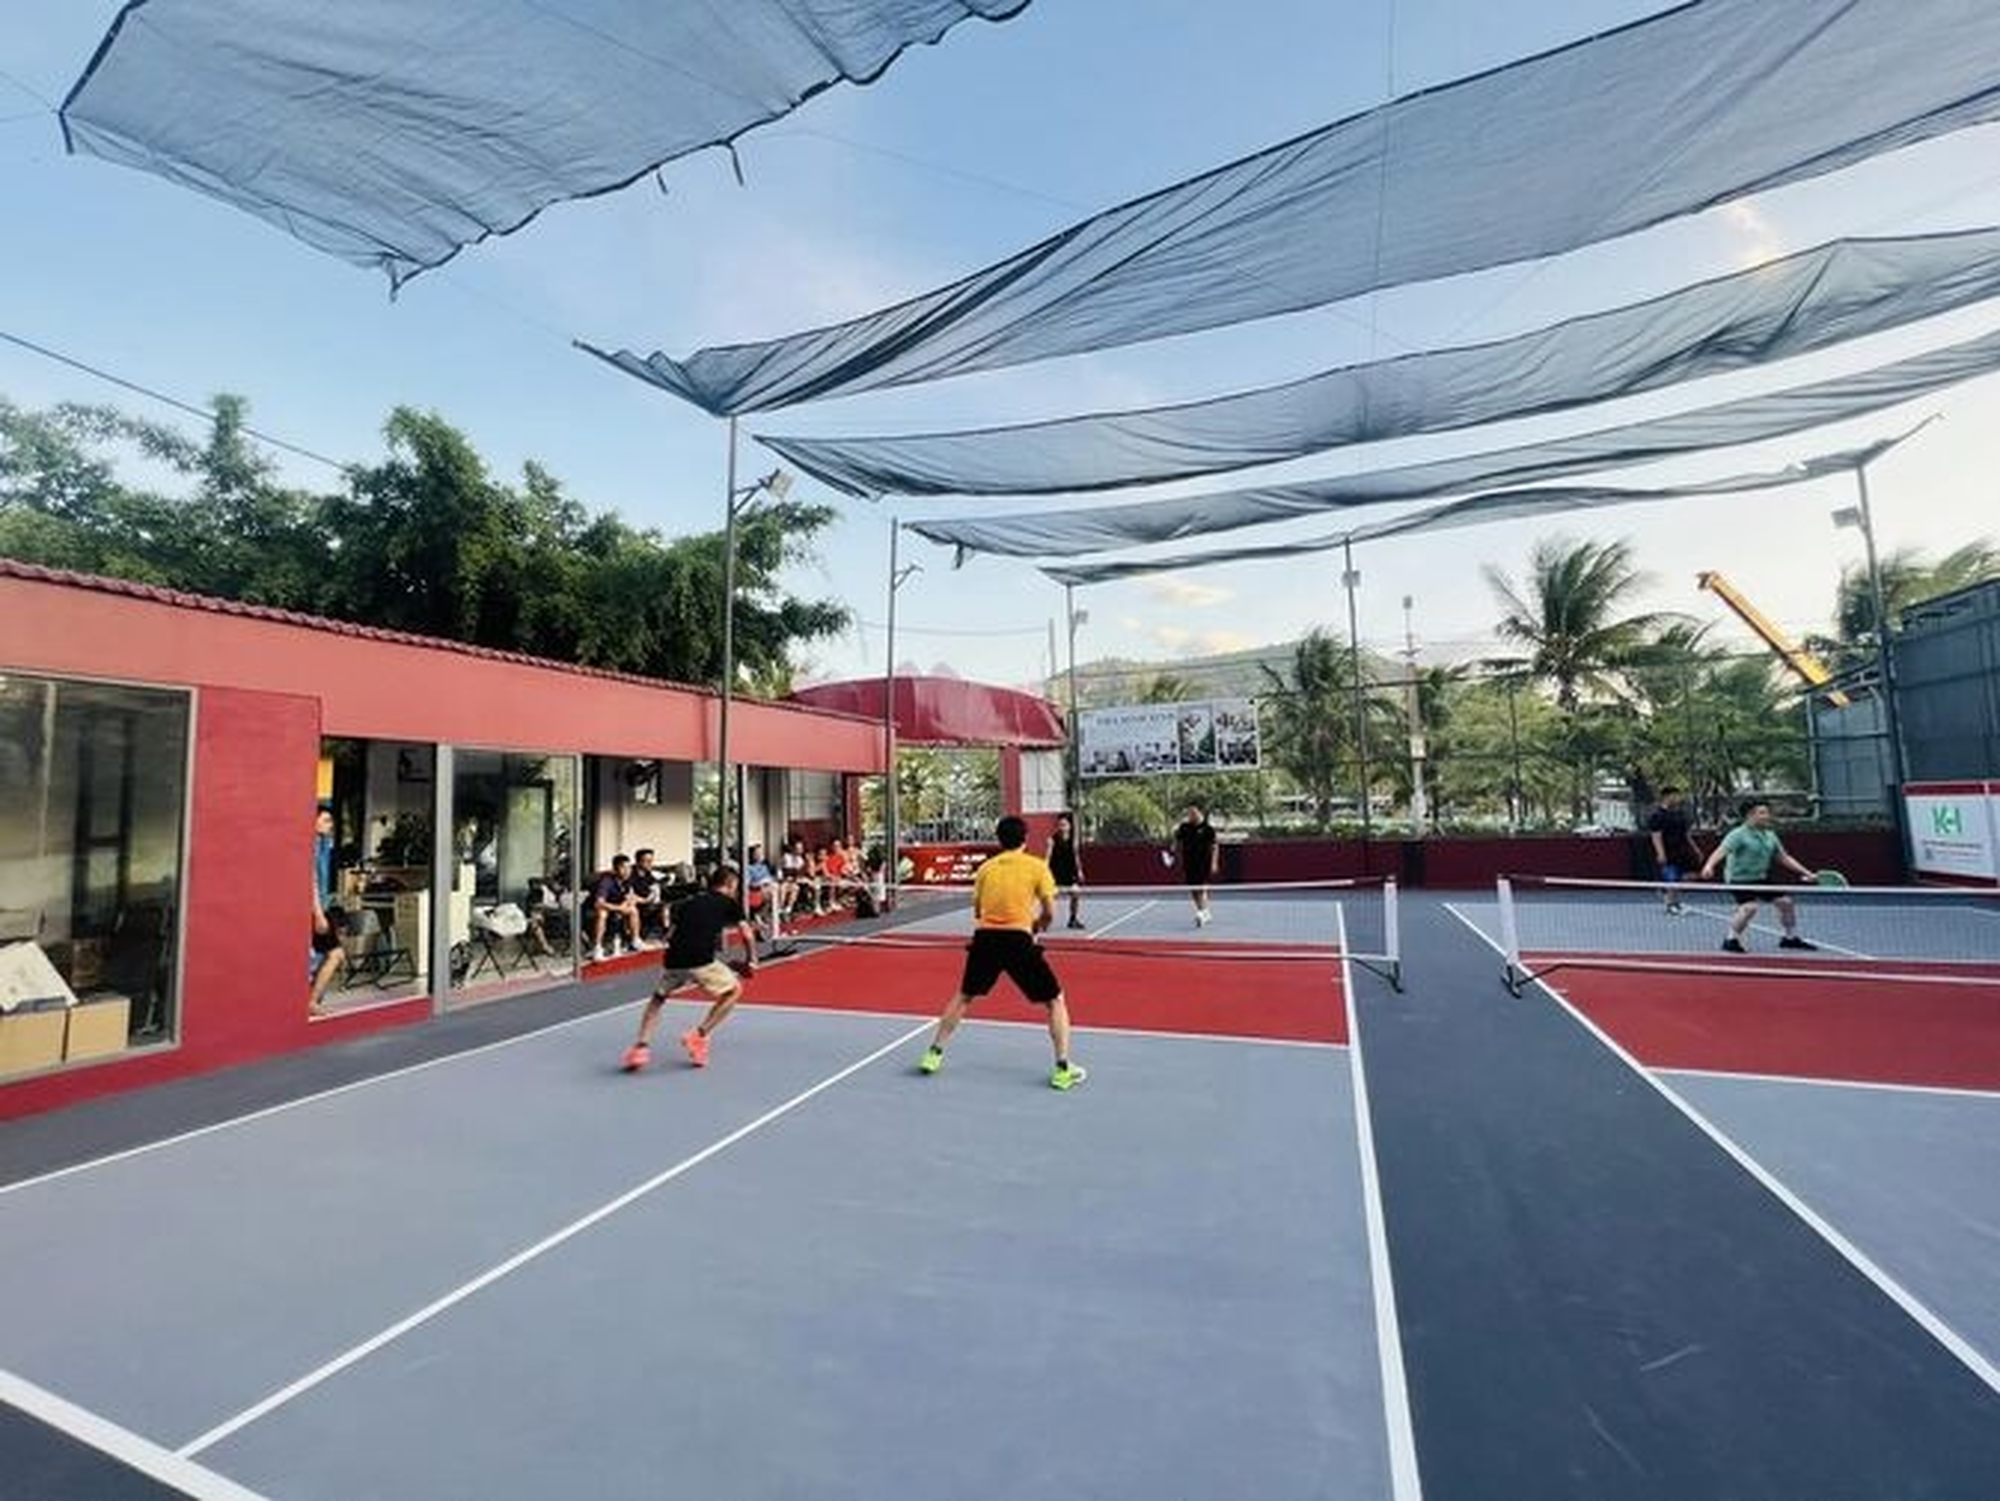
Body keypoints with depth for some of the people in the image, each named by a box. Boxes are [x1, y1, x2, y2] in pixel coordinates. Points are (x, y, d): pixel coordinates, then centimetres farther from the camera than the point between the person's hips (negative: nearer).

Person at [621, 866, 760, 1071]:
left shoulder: (689, 902, 25)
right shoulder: (730, 903, 13)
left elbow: (670, 934, 23)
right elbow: (747, 934, 7)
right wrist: (751, 961, 20)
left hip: (672, 961, 5)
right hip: (701, 960, -5)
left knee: (658, 999, 31)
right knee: (734, 991, 19)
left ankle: (641, 1046, 13)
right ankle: (699, 1035, 9)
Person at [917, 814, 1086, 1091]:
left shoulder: (985, 868, 13)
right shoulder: (1037, 866, 3)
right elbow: (1049, 913, 1)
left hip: (984, 937, 4)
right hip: (1019, 939, -3)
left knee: (963, 996, 26)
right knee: (1055, 1001, 13)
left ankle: (933, 1054, 28)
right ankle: (1062, 1069, 8)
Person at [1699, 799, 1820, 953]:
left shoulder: (1770, 835, 8)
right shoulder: (1739, 834, -17)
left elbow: (1783, 858, 19)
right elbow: (1721, 851, -31)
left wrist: (1805, 872, 15)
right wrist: (1709, 865, -48)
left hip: (1761, 878, 8)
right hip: (1739, 879, -8)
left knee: (1786, 902, 10)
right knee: (1750, 906, -26)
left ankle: (1791, 938, 31)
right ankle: (1731, 940, -12)